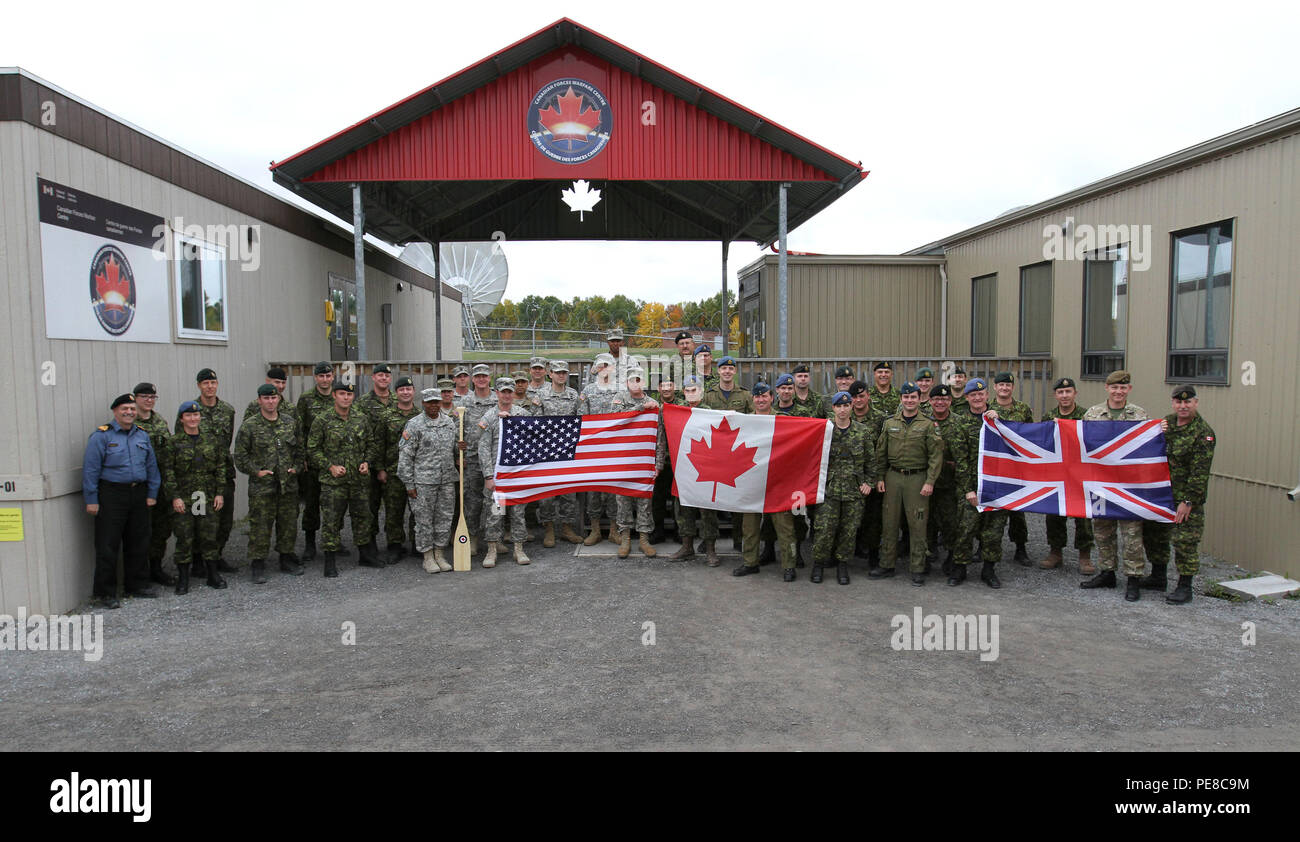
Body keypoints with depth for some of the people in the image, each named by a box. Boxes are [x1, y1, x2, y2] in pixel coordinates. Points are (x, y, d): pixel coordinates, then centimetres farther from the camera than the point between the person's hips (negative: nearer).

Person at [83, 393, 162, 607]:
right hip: (111, 495, -5)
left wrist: (152, 493, 9)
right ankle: (105, 592, 6)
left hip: (138, 494, 5)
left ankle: (137, 584, 25)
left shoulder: (142, 435, 11)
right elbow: (90, 469, -8)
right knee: (108, 545, -3)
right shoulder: (101, 436, -5)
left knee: (139, 542, 12)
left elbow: (151, 466, 15)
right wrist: (91, 500, -11)